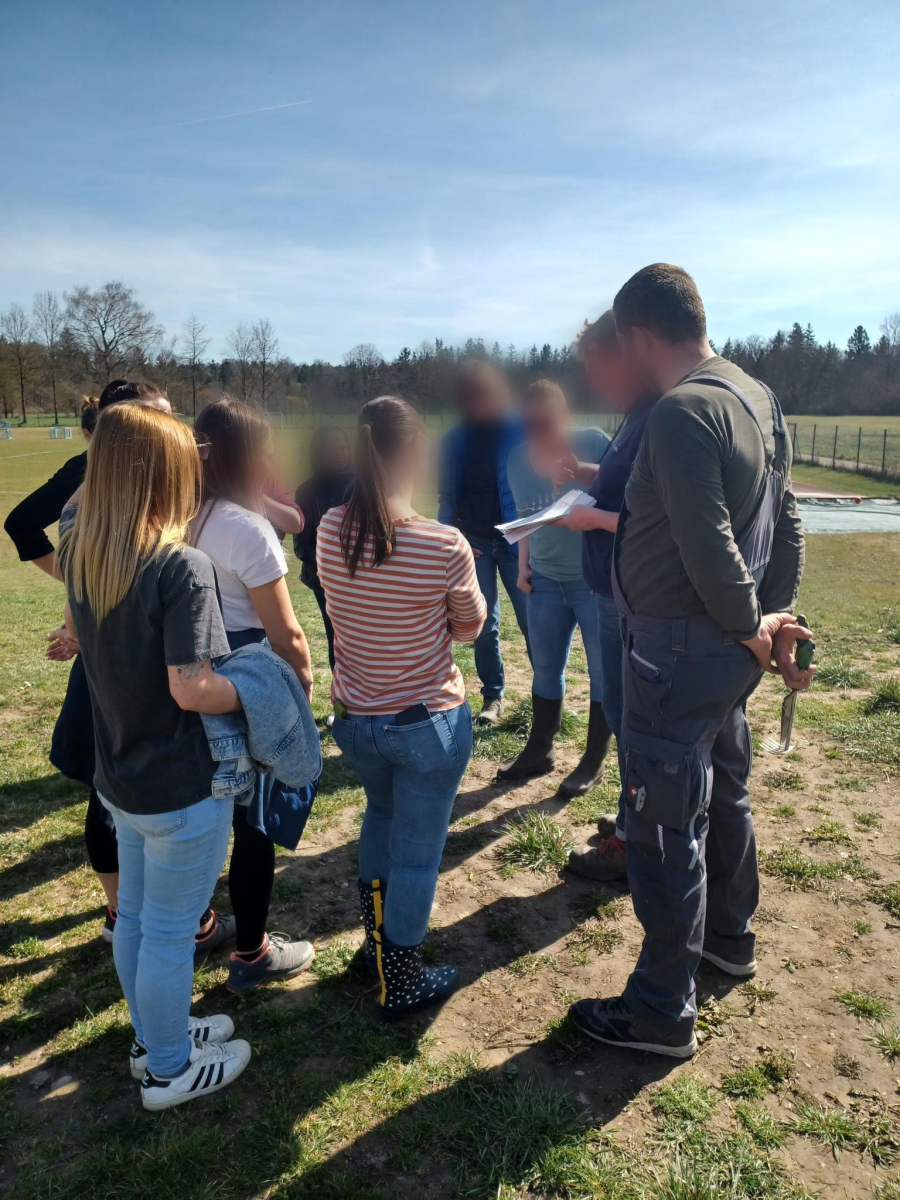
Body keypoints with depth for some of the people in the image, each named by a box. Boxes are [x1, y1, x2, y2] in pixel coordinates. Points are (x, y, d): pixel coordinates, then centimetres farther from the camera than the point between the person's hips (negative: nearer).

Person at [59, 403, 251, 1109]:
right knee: (170, 932, 12)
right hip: (181, 789, -7)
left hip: (119, 778, 8)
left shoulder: (79, 554, -1)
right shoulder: (182, 567, -26)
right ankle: (170, 1071, 34)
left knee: (135, 917, 23)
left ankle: (156, 1036, 46)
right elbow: (191, 689, -28)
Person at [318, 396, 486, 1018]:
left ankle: (379, 942, 47)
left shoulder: (331, 530, -11)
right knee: (416, 851, 13)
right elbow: (470, 626, -5)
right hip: (428, 724, -5)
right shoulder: (445, 547, -24)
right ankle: (402, 984, 32)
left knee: (382, 815, 30)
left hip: (354, 717, 5)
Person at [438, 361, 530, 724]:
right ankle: (493, 696, 18)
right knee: (484, 624, 6)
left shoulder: (519, 431, -4)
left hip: (516, 540, -2)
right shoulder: (454, 440, 5)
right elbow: (446, 495, 10)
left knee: (532, 620, 3)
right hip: (473, 541, 3)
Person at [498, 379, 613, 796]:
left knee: (604, 671, 6)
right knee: (545, 669, 16)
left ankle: (593, 762, 20)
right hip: (545, 581, 5)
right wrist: (523, 565, 7)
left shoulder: (593, 442, -11)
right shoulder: (518, 459, 2)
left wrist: (584, 471, -34)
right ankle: (538, 751, 32)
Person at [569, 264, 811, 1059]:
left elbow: (708, 545, -27)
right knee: (724, 791, 25)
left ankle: (663, 1011, 17)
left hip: (680, 649, -10)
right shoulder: (758, 397, 9)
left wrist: (752, 627, -13)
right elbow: (785, 522, 11)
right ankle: (730, 935, 46)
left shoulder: (683, 411, -21)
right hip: (730, 646, 10)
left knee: (665, 823, 2)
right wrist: (778, 617, 11)